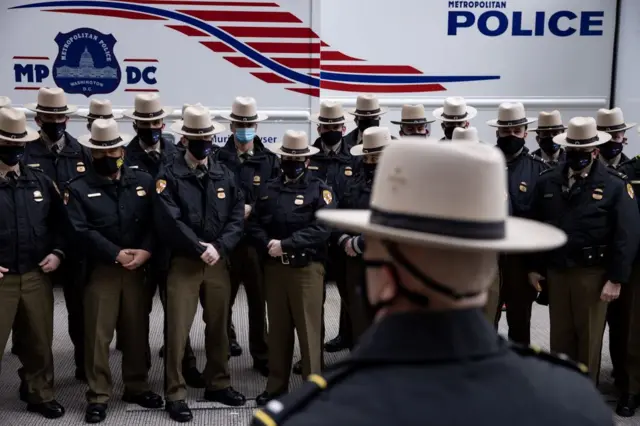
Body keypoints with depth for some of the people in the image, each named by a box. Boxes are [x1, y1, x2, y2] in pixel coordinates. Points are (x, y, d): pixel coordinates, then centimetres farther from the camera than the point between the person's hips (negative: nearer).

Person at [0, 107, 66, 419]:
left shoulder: (40, 181, 6)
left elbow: (59, 221, 15)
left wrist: (57, 252, 2)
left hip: (36, 275, 4)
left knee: (39, 342, 15)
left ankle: (40, 395, 34)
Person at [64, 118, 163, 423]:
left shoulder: (144, 181, 6)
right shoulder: (78, 188, -1)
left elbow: (155, 221, 1)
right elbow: (80, 231, -11)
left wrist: (145, 251, -15)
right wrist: (116, 255, -17)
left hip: (138, 269, 2)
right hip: (100, 270, -2)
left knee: (136, 331, 12)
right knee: (98, 335, 2)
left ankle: (137, 387, 28)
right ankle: (98, 396, 14)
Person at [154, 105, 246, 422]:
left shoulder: (225, 175, 8)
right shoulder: (170, 175, -5)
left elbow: (237, 218, 1)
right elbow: (169, 222, -15)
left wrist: (219, 248, -13)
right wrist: (199, 249, -17)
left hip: (219, 262, 4)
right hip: (183, 262, -4)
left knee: (219, 326, 14)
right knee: (177, 329, -1)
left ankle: (218, 384, 30)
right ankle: (175, 394, 11)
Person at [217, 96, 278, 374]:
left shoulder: (270, 161, 3)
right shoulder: (218, 158, 1)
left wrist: (251, 209, -14)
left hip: (257, 239, 0)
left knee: (259, 299, 3)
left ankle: (261, 355, 14)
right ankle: (226, 339, 39)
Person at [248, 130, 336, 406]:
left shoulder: (319, 190, -1)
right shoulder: (268, 190, 13)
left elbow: (322, 229, -13)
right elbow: (255, 225, 8)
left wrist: (285, 244, -17)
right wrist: (268, 244, -13)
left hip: (307, 268, -4)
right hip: (274, 268, 4)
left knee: (309, 330, -1)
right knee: (277, 330, 13)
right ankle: (276, 386, 24)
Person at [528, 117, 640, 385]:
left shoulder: (615, 185, -7)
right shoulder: (547, 182, 3)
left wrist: (616, 279, -12)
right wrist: (535, 267, 7)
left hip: (593, 274, -3)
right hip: (556, 271, 3)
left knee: (589, 337, 10)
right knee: (560, 335, 14)